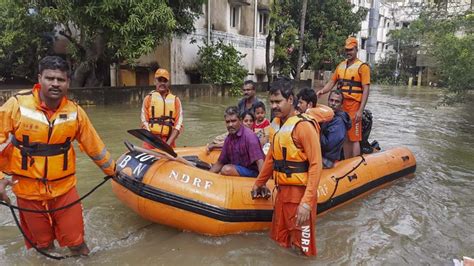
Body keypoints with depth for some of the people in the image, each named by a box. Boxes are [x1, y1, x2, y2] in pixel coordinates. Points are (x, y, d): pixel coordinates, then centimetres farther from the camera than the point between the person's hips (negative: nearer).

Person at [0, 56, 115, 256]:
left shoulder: (75, 111, -6)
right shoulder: (17, 105, -12)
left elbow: (94, 145, 5)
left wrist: (111, 170, 14)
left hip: (65, 188, 1)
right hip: (28, 190, 0)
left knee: (76, 243, 8)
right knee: (43, 245, 17)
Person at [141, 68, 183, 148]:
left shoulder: (175, 100, 10)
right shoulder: (149, 98, 9)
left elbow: (178, 124, 3)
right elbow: (144, 121, 4)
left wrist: (169, 142, -8)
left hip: (169, 141, 1)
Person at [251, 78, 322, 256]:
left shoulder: (303, 125, -17)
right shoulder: (276, 124, 8)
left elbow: (316, 165, -20)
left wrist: (307, 202, -25)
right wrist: (259, 183, 25)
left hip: (300, 194, -7)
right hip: (282, 191, 8)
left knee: (301, 248, 5)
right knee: (279, 242, 19)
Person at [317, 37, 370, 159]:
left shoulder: (362, 66, -4)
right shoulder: (341, 65, 15)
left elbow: (366, 90, -9)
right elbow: (332, 82, 16)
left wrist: (360, 111, -16)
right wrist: (322, 91, -6)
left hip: (353, 106, -6)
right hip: (341, 106, 6)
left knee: (354, 138, -4)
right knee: (345, 137, 13)